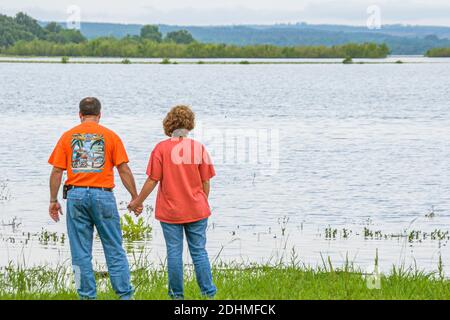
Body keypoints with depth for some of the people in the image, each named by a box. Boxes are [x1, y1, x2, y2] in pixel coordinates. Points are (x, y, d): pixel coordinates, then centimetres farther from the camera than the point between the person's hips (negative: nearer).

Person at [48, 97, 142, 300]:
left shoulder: (67, 136, 6)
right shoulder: (110, 136, 2)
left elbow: (57, 171, 2)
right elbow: (124, 170, -2)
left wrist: (53, 200, 9)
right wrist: (135, 198, 4)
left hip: (76, 195, 1)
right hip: (103, 195, -1)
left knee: (81, 253, 6)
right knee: (114, 250, 4)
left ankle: (87, 296, 6)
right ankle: (125, 295, 2)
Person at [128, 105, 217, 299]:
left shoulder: (161, 148, -9)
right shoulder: (199, 148, -5)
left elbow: (152, 181, -7)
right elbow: (206, 183, 0)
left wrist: (137, 202, 6)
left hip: (170, 211, -1)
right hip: (196, 210, 1)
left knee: (174, 253, 6)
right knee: (199, 252, 8)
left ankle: (177, 295, 11)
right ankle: (209, 293, 10)